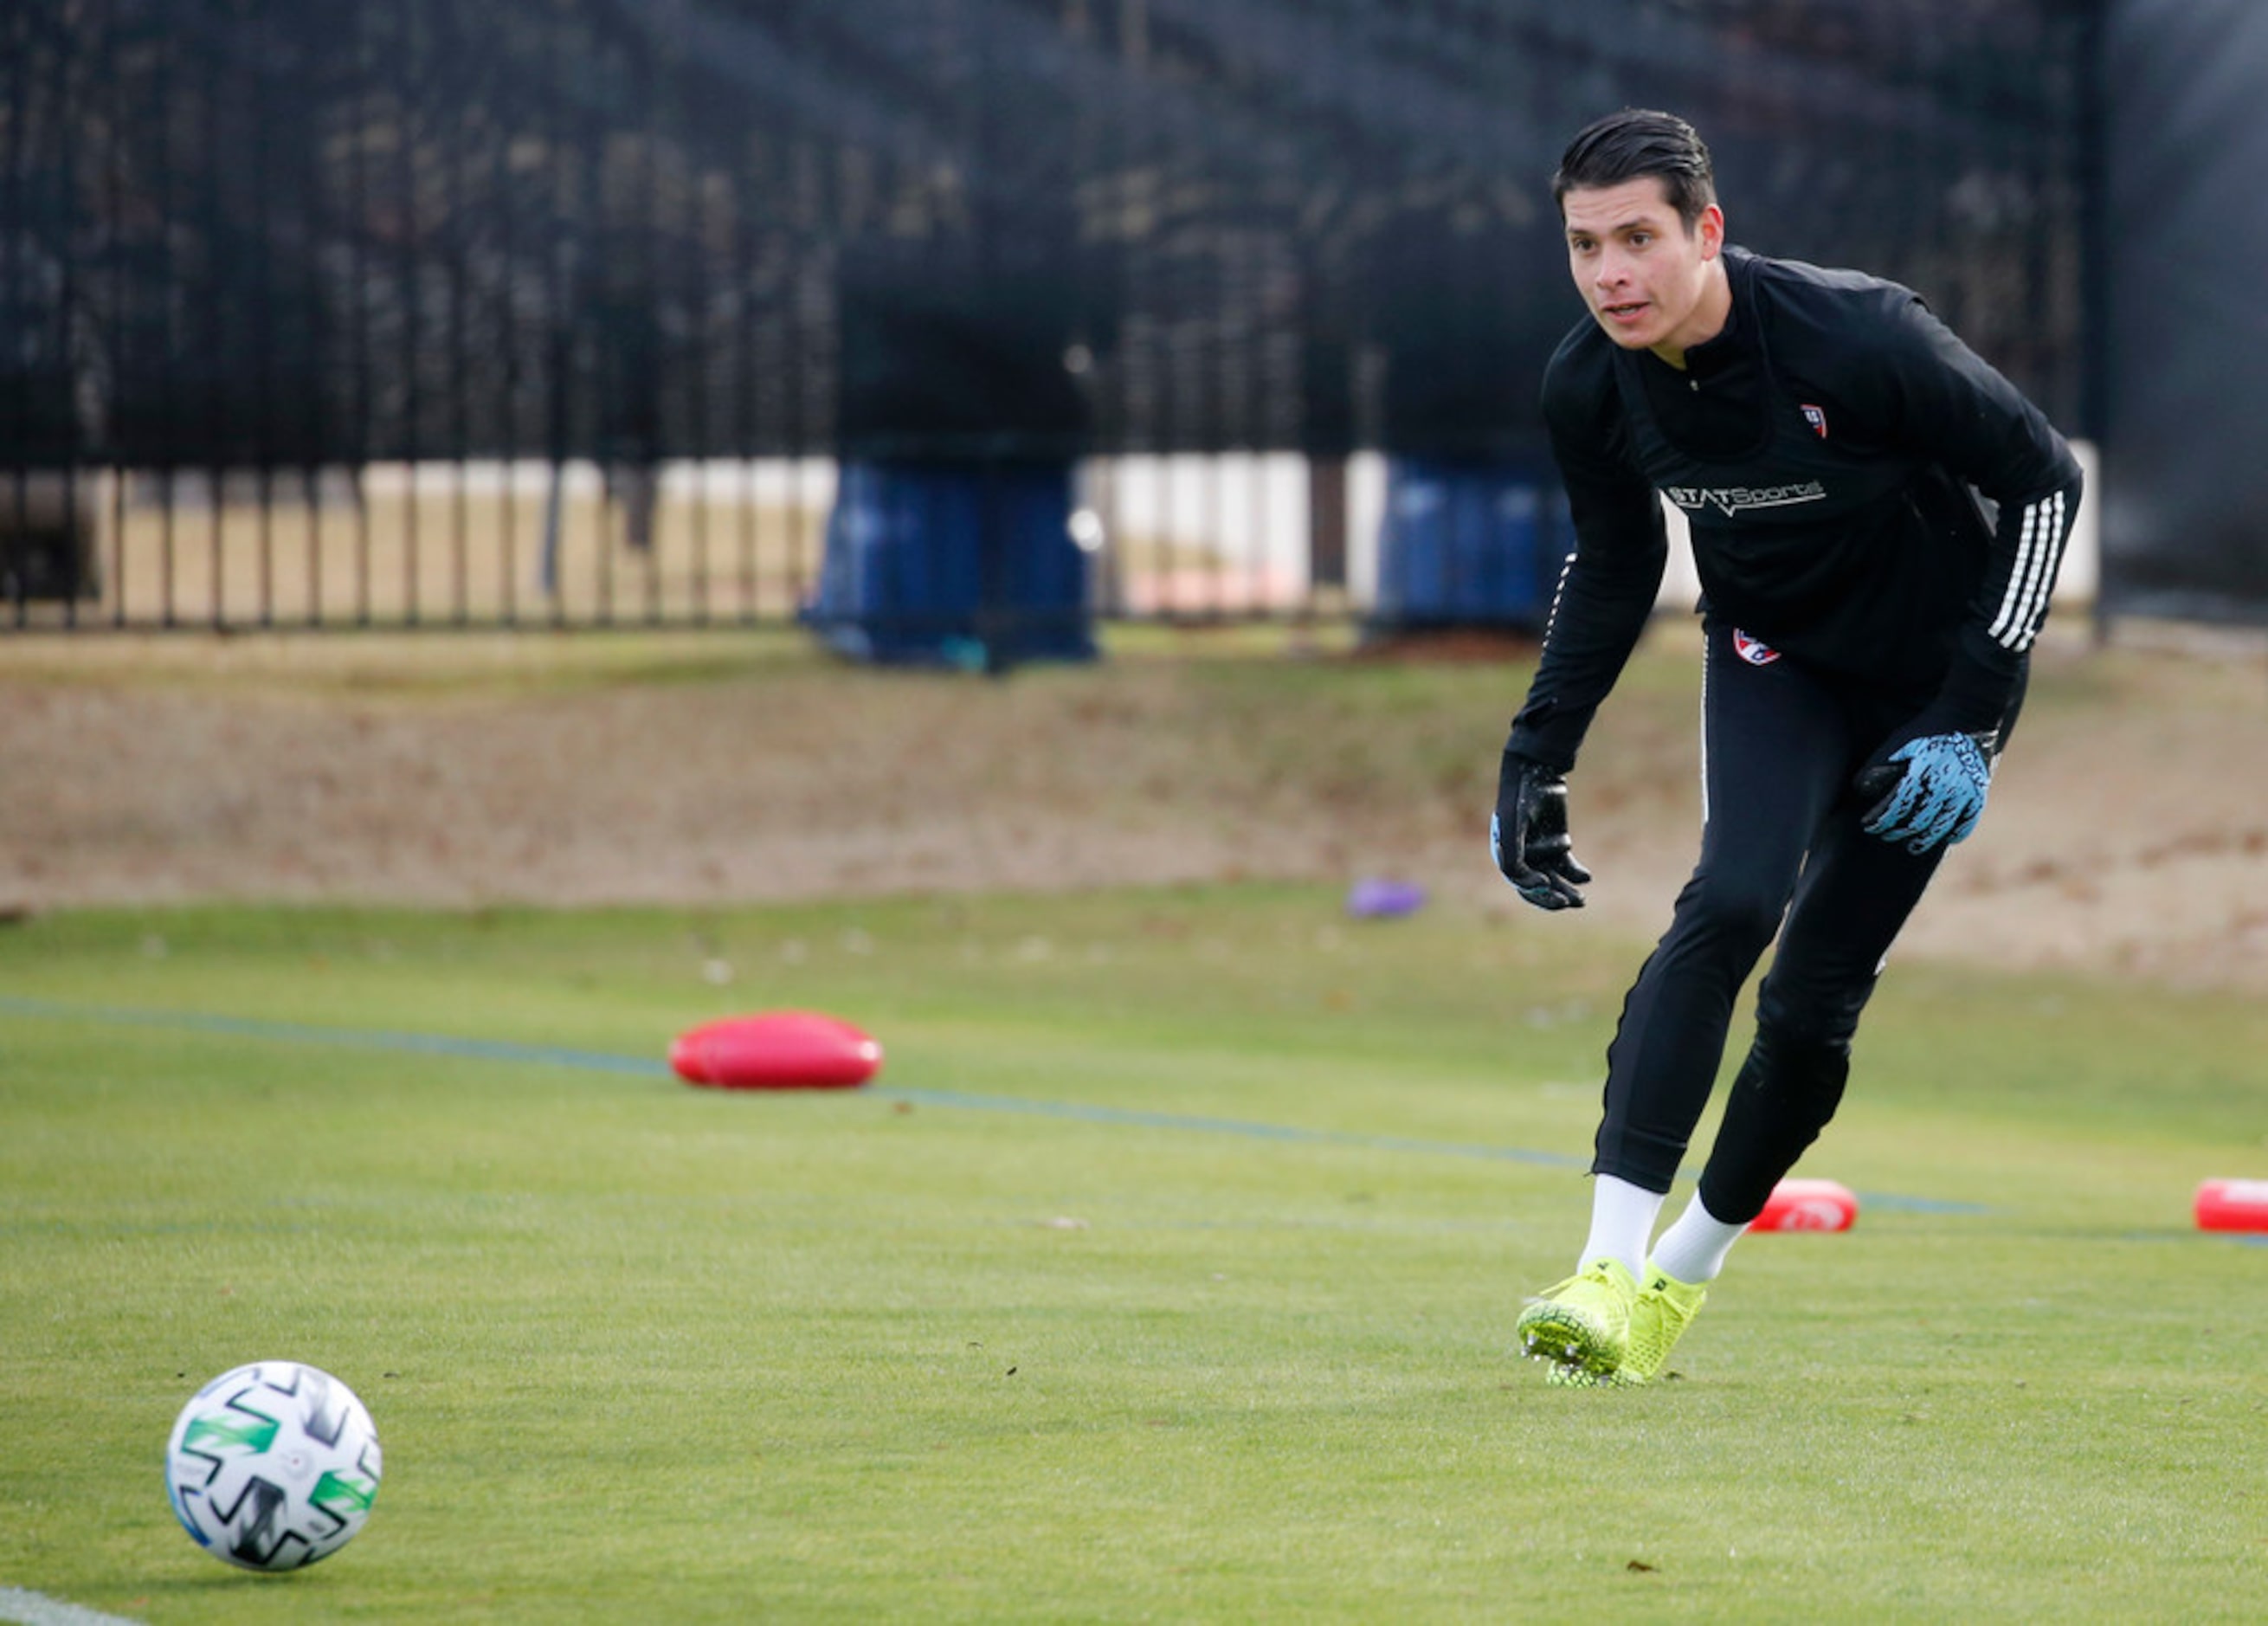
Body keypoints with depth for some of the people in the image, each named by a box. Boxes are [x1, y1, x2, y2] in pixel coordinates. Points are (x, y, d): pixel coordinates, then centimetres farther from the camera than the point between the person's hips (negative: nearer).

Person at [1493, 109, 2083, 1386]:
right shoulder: (1590, 387, -14)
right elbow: (1615, 561, 7)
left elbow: (2045, 478, -19)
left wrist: (1974, 716, -22)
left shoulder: (1861, 339, -31)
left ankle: (1684, 1276, 17)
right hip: (1770, 659, 3)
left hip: (1927, 672, -2)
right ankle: (1611, 1268, -31)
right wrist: (1538, 756, 1)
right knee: (1732, 904, -24)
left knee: (1814, 1002, -4)